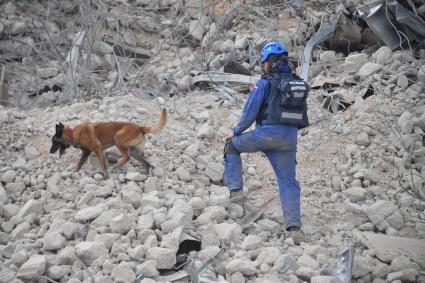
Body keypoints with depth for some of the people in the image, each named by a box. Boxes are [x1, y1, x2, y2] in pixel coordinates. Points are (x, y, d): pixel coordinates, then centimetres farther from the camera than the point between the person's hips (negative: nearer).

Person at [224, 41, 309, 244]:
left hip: (267, 134, -5)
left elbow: (250, 110, -4)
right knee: (288, 181, 8)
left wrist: (236, 132, 8)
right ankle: (294, 226, -4)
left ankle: (236, 190, 9)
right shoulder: (298, 83, 14)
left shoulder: (266, 83, -5)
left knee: (232, 145, 18)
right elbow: (302, 115, 21)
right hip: (289, 139, 5)